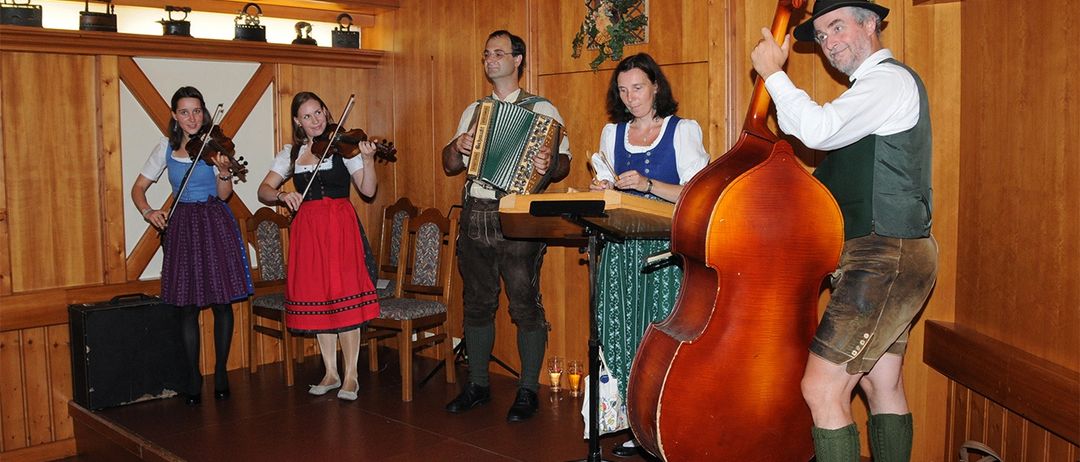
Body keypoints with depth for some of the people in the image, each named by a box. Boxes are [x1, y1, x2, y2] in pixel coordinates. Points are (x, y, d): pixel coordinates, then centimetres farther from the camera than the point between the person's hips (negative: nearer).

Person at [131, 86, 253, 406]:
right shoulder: (166, 148, 5)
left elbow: (224, 195, -7)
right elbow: (139, 187, 11)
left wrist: (224, 171, -27)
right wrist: (147, 211, -7)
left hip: (216, 226, -1)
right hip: (181, 227, 2)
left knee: (222, 302, 2)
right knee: (187, 306, 2)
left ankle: (221, 372, 16)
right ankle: (193, 377, 13)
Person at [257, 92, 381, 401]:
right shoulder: (291, 153, 11)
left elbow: (368, 190, -5)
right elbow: (263, 191, 6)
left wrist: (368, 160, -20)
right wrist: (281, 195, -14)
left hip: (340, 227, -4)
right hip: (307, 230, 4)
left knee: (344, 298, -6)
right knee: (316, 300, 6)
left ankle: (351, 375, 4)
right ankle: (330, 373, 19)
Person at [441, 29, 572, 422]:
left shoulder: (541, 110, 2)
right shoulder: (473, 110, 18)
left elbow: (564, 162, -3)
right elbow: (450, 166, 18)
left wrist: (549, 165, -24)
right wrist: (457, 146, -3)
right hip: (475, 214, 5)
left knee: (525, 304, -3)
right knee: (477, 302, 10)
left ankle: (528, 391, 8)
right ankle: (477, 385, 22)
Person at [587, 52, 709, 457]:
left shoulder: (683, 130, 3)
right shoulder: (612, 133, 17)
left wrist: (648, 185, -18)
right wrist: (600, 191, -1)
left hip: (667, 248, -4)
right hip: (621, 247, 4)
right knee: (622, 333, -2)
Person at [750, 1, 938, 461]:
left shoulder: (890, 79, -12)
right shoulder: (874, 88, 21)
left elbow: (818, 129, -28)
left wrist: (772, 73, -16)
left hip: (885, 258, -11)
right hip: (889, 256, 11)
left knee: (821, 388, -14)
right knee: (882, 385, 18)